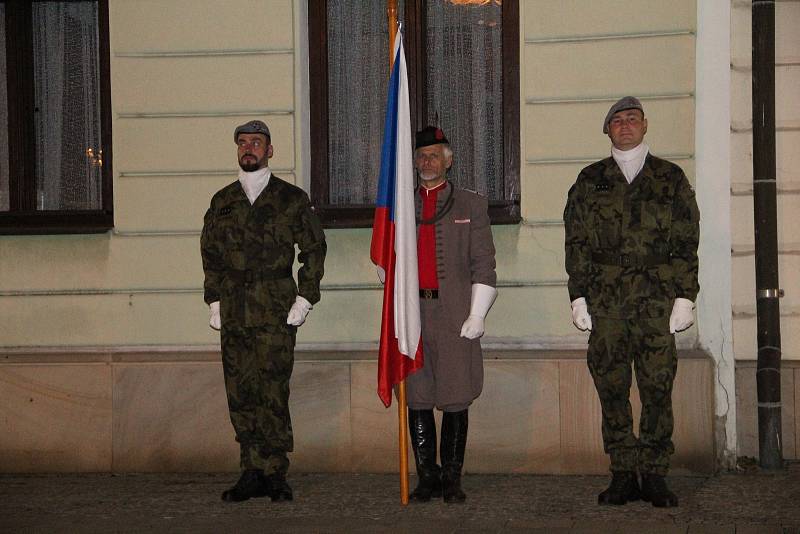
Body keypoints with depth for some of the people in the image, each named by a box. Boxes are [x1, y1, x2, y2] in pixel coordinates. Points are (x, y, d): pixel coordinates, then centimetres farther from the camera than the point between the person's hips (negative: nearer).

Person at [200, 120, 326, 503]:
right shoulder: (222, 201, 15)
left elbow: (314, 249, 5)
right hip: (234, 310, 3)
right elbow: (210, 253, 18)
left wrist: (304, 299, -2)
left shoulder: (292, 198, 5)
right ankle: (253, 474, 8)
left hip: (277, 310, -3)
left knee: (273, 392, -7)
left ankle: (274, 474, 0)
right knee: (240, 393, 2)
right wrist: (214, 302, 9)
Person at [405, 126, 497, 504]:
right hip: (411, 314, 2)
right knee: (416, 400, 2)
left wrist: (477, 315, -4)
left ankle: (452, 480, 6)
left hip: (454, 315, -2)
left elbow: (483, 264, 5)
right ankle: (427, 478, 10)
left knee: (455, 401, -1)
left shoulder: (471, 205, 10)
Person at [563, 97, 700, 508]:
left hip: (657, 297, -1)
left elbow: (687, 243, 7)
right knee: (611, 387, 0)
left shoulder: (671, 178, 11)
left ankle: (654, 475, 3)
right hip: (606, 297, 1)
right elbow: (576, 243, 10)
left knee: (657, 388, -4)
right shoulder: (590, 181, 13)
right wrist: (579, 297, 2)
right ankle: (623, 474, 7)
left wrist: (685, 297, -1)